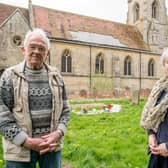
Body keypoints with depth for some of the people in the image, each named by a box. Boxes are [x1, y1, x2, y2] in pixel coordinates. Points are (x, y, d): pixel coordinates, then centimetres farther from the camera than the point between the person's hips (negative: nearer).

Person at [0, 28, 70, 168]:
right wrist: (27, 141, -14)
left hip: (52, 145, 2)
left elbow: (65, 110, 7)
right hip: (20, 148, -2)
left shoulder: (56, 75, 5)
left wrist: (58, 133, -9)